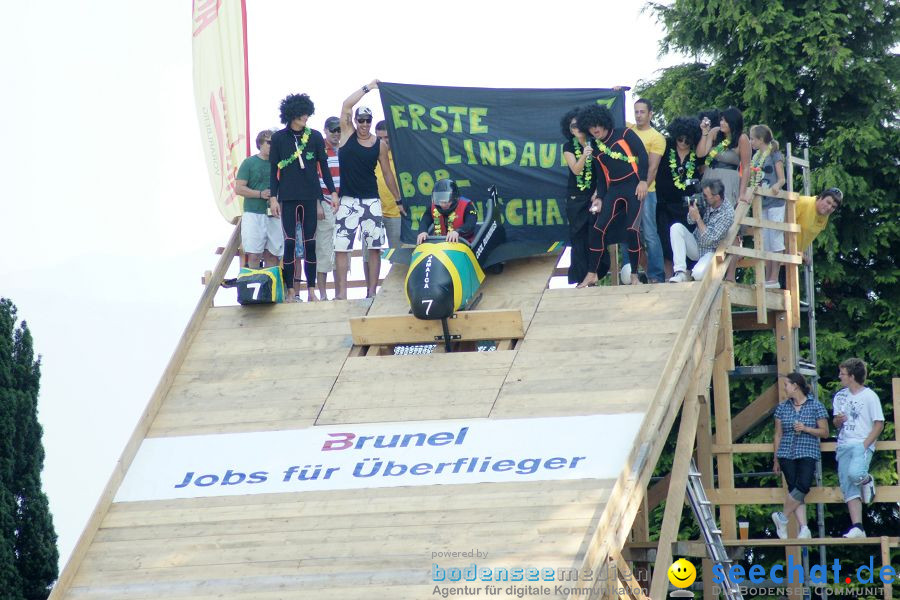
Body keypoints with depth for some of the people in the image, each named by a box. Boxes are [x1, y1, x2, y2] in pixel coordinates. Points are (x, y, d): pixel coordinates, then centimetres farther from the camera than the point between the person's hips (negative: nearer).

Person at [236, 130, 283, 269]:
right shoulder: (249, 163, 2)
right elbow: (239, 188, -3)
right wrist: (260, 194, -14)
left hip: (274, 215, 4)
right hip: (254, 213, -4)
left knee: (272, 255, 3)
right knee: (254, 255, -7)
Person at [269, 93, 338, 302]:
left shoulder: (315, 136, 5)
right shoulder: (279, 138, 2)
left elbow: (324, 166, 8)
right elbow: (273, 170, 4)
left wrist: (333, 192, 2)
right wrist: (273, 197, -2)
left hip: (310, 196, 1)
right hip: (288, 197, -1)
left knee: (310, 243, 2)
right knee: (290, 242, -3)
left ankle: (311, 290, 6)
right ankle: (291, 291, -1)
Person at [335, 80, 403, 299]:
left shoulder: (379, 144, 5)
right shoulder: (347, 134, 2)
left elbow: (387, 173, 12)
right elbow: (347, 105, -10)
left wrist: (399, 199, 13)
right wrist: (368, 88, -9)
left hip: (371, 201, 1)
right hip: (347, 200, -1)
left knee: (374, 247, 0)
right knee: (341, 247, -5)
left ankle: (372, 292, 5)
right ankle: (341, 293, -2)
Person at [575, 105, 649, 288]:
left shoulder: (624, 135, -1)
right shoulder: (595, 148, 14)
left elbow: (642, 154, -8)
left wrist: (643, 181, -16)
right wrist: (599, 197, 4)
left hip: (633, 186, -5)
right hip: (613, 190, 5)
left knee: (632, 230, -12)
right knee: (597, 229, -7)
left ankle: (634, 275, 0)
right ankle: (592, 274, 1)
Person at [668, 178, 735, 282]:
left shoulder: (727, 213, -23)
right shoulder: (706, 202, -7)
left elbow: (709, 239, -25)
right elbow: (690, 221, 5)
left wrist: (698, 217, -26)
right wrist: (691, 207, -17)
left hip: (710, 252, -6)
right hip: (696, 246, 6)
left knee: (698, 274, -35)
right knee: (676, 227, -19)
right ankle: (680, 272, -20)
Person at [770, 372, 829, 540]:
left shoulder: (816, 406, 2)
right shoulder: (782, 408, 12)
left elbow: (824, 432, 4)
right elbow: (778, 434, 15)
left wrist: (806, 429, -12)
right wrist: (776, 460, 13)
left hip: (808, 453, -3)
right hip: (787, 455, 3)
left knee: (803, 486, -20)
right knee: (795, 490, -6)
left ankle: (782, 517, -3)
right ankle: (803, 528, -7)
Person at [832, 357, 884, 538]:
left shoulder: (869, 396, -3)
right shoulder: (840, 396, 15)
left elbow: (879, 424, -4)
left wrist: (865, 445, -14)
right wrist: (838, 420, -5)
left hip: (862, 444, -6)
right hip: (844, 445, 6)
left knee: (855, 474, -32)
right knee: (849, 488, -2)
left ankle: (867, 480, 4)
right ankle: (857, 527, -3)